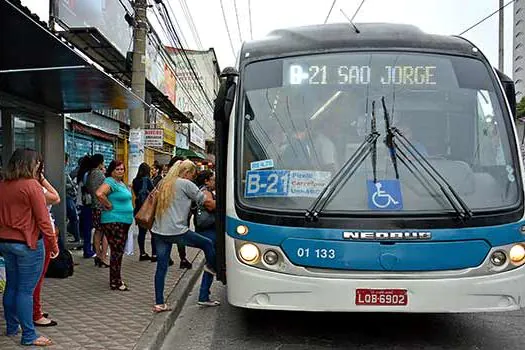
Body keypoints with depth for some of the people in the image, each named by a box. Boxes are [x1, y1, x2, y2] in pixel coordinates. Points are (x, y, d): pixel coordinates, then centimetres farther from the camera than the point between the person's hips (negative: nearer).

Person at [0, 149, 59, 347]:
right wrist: (53, 245, -8)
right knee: (26, 290, -1)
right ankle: (29, 336, 7)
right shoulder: (32, 185, -15)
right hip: (27, 243, -7)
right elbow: (43, 219, -16)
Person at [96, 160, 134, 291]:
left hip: (124, 221, 10)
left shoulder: (122, 183, 16)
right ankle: (115, 282, 1)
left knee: (119, 251, 15)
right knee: (117, 252, -6)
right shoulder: (110, 182, -14)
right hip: (113, 221, -10)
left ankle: (117, 279, 25)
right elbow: (99, 193, -32)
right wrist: (108, 206, -20)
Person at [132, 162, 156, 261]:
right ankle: (154, 254, -1)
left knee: (142, 231, 10)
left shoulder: (135, 181, 4)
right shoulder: (147, 180, -13)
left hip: (139, 209, 6)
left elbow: (136, 193, 13)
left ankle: (142, 253, 13)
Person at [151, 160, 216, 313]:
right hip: (176, 231, -8)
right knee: (208, 244, 11)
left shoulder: (164, 183, 17)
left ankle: (159, 303, 12)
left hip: (159, 231, 8)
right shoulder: (186, 184, -5)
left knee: (161, 266, 9)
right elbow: (207, 202, -4)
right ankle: (212, 267, 31)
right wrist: (208, 193, 18)